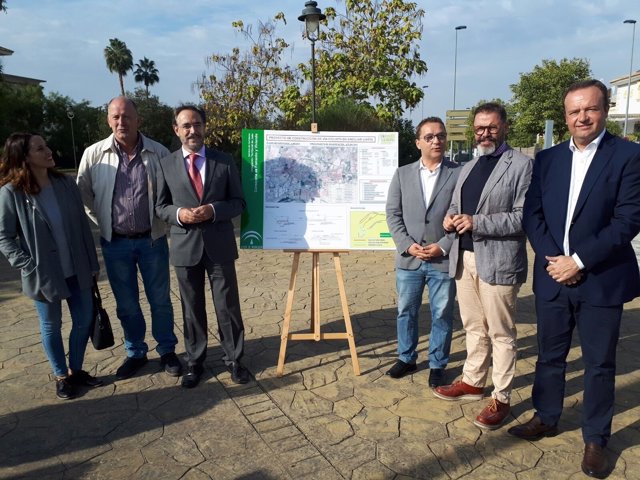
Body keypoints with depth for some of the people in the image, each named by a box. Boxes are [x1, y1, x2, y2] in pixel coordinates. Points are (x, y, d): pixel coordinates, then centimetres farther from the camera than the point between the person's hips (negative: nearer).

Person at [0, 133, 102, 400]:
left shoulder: (66, 183, -3)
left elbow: (83, 226, 2)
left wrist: (92, 264, 4)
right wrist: (29, 267, -15)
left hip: (77, 270, 4)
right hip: (43, 274, -3)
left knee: (84, 320, 11)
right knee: (51, 326, 13)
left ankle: (76, 370, 33)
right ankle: (61, 376, 32)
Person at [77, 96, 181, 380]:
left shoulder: (158, 153, -8)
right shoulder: (94, 154, -5)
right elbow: (83, 193, 8)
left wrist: (164, 220, 1)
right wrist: (103, 222, 7)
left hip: (152, 240, -1)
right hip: (115, 243, 1)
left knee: (160, 300, 10)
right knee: (126, 304, 13)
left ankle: (167, 351, 28)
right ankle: (135, 353, 31)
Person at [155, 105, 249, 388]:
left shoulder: (224, 161, 2)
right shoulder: (166, 165, 3)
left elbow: (238, 202, 2)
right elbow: (160, 207, 6)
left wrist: (213, 210, -17)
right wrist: (179, 213, -16)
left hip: (219, 246, 0)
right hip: (185, 247, 1)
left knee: (228, 306, 8)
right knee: (192, 308, 13)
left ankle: (233, 359, 26)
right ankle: (194, 362, 30)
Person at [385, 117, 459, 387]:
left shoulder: (459, 174, 0)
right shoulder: (402, 174, 6)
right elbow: (393, 214, 3)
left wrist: (444, 246, -12)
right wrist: (407, 245, -9)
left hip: (444, 260, -2)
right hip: (409, 259, 2)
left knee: (442, 316, 9)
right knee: (406, 312, 14)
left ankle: (437, 364, 26)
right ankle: (406, 358, 32)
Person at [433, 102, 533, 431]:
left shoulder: (522, 165, -6)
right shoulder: (468, 167, 18)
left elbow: (525, 216, -15)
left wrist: (477, 223, -21)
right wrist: (451, 218, 0)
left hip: (498, 261, -7)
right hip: (465, 258, 7)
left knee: (501, 333, 3)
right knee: (474, 328, 18)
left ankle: (501, 398, 16)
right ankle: (472, 382, 32)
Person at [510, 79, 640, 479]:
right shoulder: (547, 159, 7)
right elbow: (532, 214, 4)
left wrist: (579, 261, -17)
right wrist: (551, 258, -10)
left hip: (602, 280, -3)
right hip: (552, 276, 4)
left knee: (600, 364, 9)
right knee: (550, 355, 16)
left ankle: (596, 439, 27)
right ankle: (546, 418, 35)